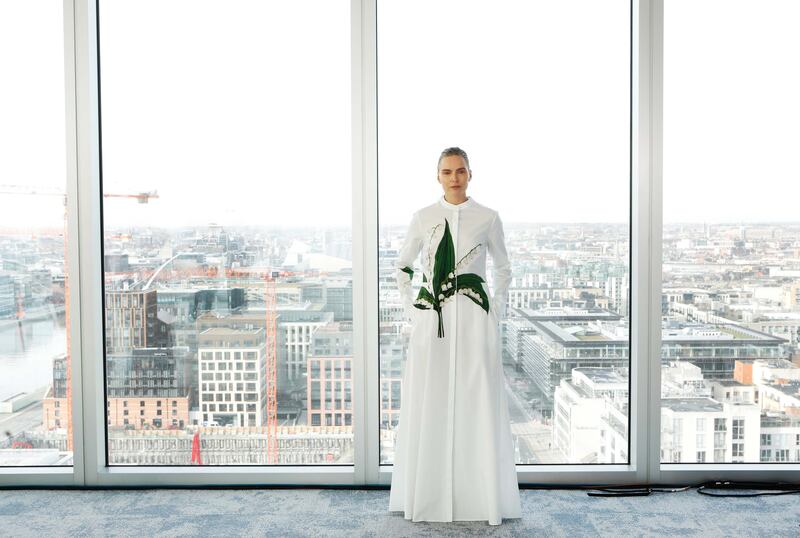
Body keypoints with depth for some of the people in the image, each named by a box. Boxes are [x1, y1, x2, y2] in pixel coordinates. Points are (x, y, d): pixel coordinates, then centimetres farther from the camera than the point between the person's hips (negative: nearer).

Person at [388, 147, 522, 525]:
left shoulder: (488, 218, 3)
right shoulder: (423, 218, 5)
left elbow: (503, 269, 14)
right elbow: (402, 266, 15)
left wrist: (496, 309, 5)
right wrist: (410, 309, 6)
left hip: (474, 319, -1)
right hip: (431, 321, 1)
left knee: (478, 405, 1)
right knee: (427, 405, 4)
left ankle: (483, 498, 14)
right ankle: (425, 495, 17)